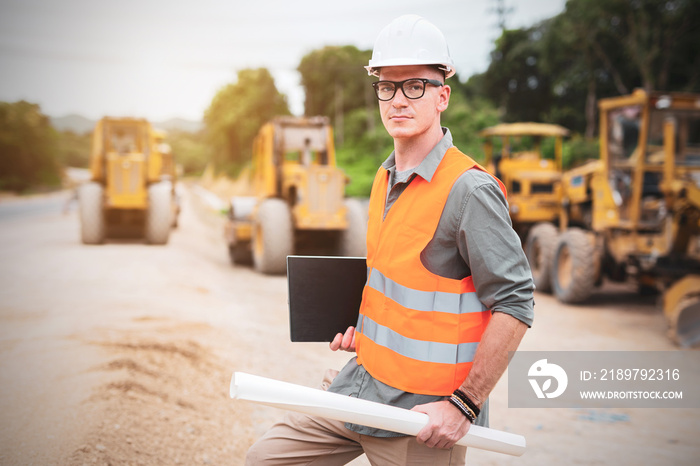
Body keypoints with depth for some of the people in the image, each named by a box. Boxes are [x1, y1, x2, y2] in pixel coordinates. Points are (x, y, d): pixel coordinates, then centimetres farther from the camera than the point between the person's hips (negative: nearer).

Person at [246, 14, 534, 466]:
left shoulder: (470, 190, -18)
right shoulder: (386, 178, 9)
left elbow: (514, 305, -20)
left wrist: (463, 405, -20)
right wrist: (365, 326, 10)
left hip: (422, 415, -8)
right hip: (361, 386, 8)